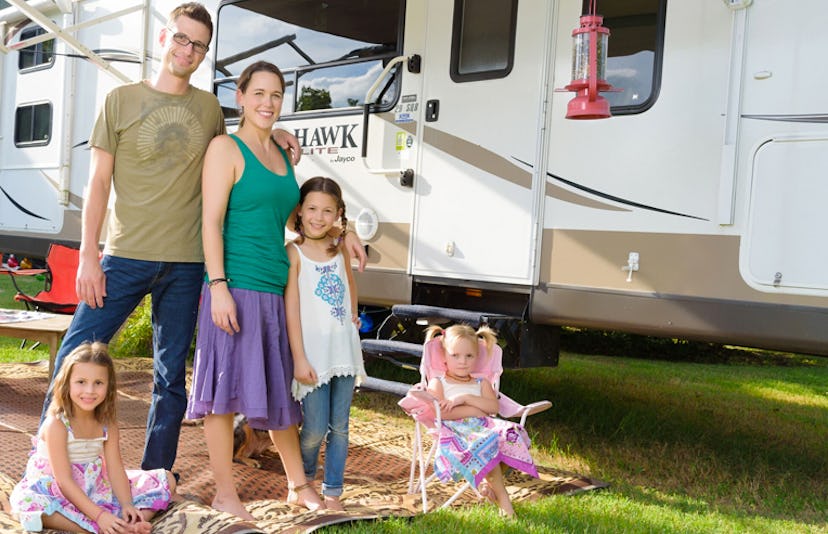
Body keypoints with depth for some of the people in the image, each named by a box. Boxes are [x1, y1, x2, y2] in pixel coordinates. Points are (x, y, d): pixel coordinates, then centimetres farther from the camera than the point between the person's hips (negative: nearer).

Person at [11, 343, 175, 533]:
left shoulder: (107, 423, -4)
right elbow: (64, 481, -24)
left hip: (97, 488, 6)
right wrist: (99, 515, -31)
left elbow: (115, 469, -7)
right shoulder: (56, 424, -21)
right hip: (56, 492, -5)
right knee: (27, 502, -42)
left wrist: (127, 505, -25)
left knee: (166, 480, -4)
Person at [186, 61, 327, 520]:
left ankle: (298, 486, 27)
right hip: (236, 286, -7)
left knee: (281, 389, 15)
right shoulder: (226, 148, -4)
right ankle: (225, 493, 12)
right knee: (225, 388, 0)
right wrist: (218, 286, -18)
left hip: (277, 289, 7)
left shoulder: (283, 154, 17)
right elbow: (211, 221, -11)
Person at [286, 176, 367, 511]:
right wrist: (299, 358, -14)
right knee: (315, 429, -2)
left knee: (339, 426, 8)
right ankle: (304, 477, 27)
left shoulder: (340, 248, 7)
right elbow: (291, 308, -11)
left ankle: (332, 491, 20)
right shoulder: (293, 253, -7)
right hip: (314, 353, -5)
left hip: (345, 351, 5)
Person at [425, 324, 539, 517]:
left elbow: (493, 407, 3)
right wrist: (473, 410, -8)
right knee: (487, 444, -37)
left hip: (483, 426, 5)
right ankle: (503, 499, -30)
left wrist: (466, 398, -9)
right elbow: (440, 412, -8)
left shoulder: (481, 383, 23)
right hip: (456, 432, -5)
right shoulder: (438, 383, 11)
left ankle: (486, 481, -16)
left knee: (512, 435, -27)